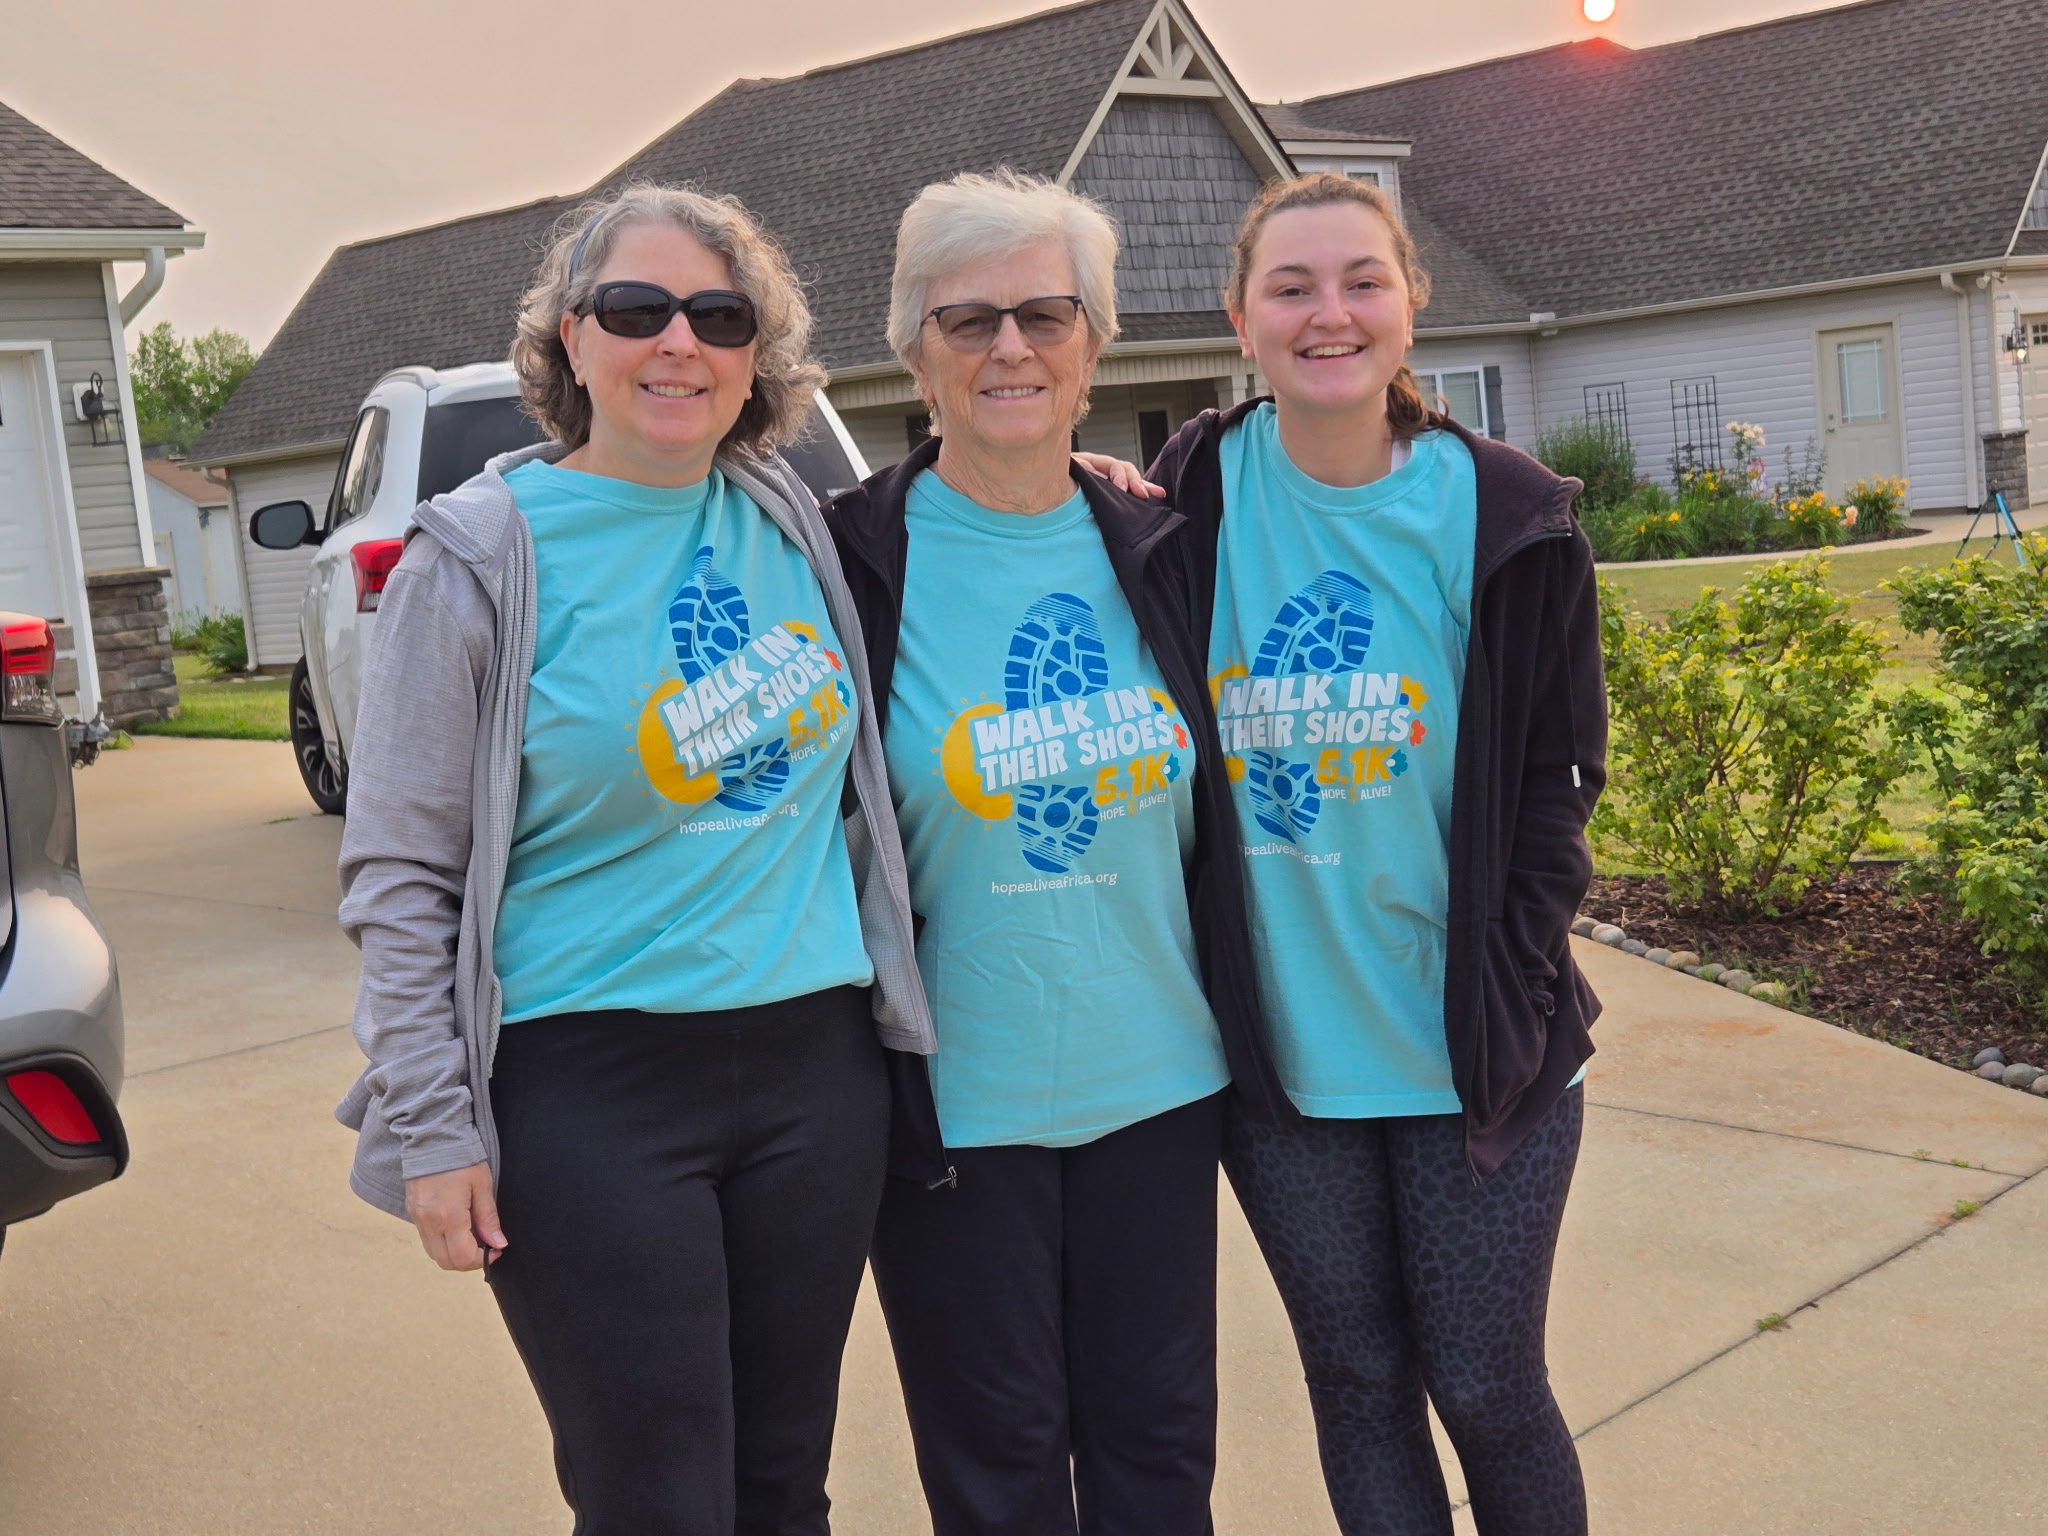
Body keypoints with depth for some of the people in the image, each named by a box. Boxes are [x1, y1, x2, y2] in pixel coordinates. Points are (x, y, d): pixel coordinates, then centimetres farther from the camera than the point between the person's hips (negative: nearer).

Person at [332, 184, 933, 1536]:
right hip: (590, 1089, -4)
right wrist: (432, 1128, -10)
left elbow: (849, 774, 22)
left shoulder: (790, 519, 6)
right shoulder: (483, 557, -7)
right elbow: (400, 878, -6)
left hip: (816, 1066, 5)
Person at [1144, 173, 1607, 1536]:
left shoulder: (1503, 514, -6)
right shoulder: (1192, 501, -3)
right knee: (1357, 1377, 14)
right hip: (1278, 1042, 1)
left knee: (1487, 1388, 8)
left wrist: (1509, 983, -7)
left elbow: (1559, 771, -1)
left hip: (1474, 1048, -1)